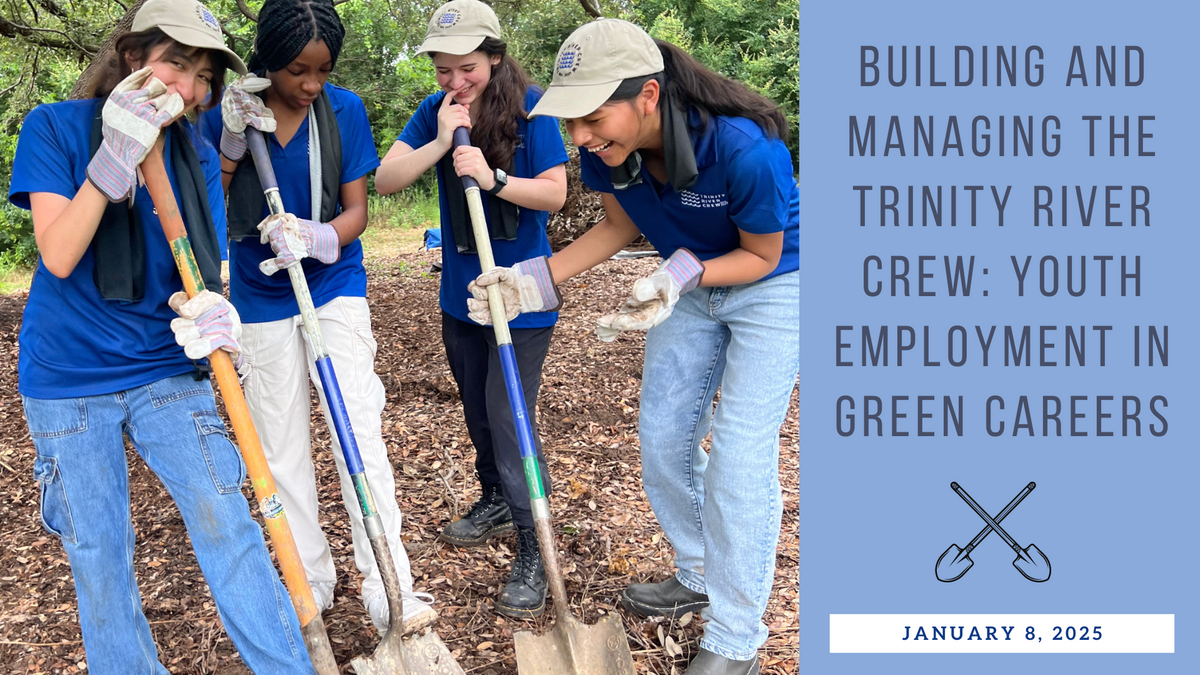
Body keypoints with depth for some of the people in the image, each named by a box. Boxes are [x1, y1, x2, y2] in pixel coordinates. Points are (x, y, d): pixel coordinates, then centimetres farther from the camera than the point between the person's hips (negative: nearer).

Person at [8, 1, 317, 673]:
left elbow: (204, 270, 1)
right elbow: (59, 256, -18)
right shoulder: (55, 126, -7)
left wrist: (206, 308, -24)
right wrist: (115, 158, -29)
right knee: (98, 554, 8)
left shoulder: (198, 156, 2)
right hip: (68, 377, -1)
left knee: (226, 524, -6)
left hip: (166, 371, 2)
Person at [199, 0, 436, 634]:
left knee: (360, 433, -9)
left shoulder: (344, 109, -6)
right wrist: (233, 141, -18)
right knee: (281, 449, 8)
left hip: (335, 287, -1)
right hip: (260, 297, 1)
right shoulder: (228, 111, -6)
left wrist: (319, 239, -26)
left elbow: (356, 210, -5)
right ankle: (311, 581, 25)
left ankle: (390, 588, -2)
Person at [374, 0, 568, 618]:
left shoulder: (530, 107, -12)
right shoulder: (435, 112, 0)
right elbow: (384, 180, -8)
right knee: (477, 411, 19)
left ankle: (534, 550, 5)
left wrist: (493, 177, -29)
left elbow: (554, 193, -15)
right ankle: (496, 502, 43)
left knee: (508, 417, -8)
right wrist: (440, 143, -20)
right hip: (461, 291, 6)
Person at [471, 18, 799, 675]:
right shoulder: (608, 149, -20)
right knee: (661, 437, 10)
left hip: (772, 286, -6)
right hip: (690, 284, 7)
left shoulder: (744, 148, -37)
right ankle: (699, 575, 34)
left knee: (739, 456, -9)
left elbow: (761, 256, -20)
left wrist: (684, 271, -38)